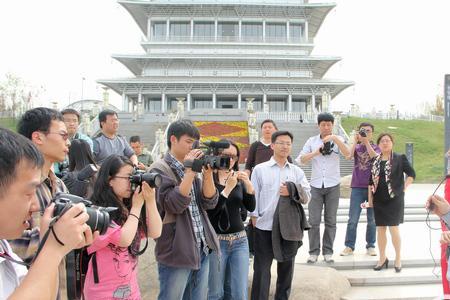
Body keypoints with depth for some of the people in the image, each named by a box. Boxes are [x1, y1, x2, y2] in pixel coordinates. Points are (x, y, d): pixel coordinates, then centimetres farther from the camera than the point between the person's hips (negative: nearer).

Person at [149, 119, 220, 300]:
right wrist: (190, 171, -19)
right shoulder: (159, 169, -9)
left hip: (202, 249, 7)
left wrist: (207, 173, -8)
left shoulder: (192, 167, 11)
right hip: (176, 252, -7)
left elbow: (210, 202, 5)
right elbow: (174, 205, -22)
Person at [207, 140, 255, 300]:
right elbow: (209, 211, -15)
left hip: (240, 240, 4)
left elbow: (251, 207, 2)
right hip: (215, 241, -4)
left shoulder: (239, 179, 9)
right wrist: (227, 188, -22)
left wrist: (248, 185, -13)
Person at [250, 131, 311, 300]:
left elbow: (307, 196, 2)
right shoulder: (259, 169, 0)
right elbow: (253, 196, -1)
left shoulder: (297, 172, 8)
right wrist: (254, 218, -4)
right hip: (265, 227, -3)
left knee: (286, 268, 15)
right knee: (261, 269, 5)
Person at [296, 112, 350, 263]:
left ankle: (328, 251, 16)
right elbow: (300, 160, 0)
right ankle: (314, 252, 9)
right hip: (316, 185, 1)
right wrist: (315, 153, -15)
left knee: (330, 221, 6)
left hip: (333, 185, 0)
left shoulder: (338, 140, 3)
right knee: (313, 221, 0)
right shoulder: (311, 141, 5)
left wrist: (335, 139, -28)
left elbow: (347, 153, -16)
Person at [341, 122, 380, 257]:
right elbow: (349, 156, -12)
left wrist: (366, 141, -16)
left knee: (372, 219, 6)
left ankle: (370, 246, 17)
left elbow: (375, 157, -16)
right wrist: (355, 141, -14)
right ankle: (349, 246, 6)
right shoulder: (356, 147, 9)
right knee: (353, 219, -1)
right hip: (357, 187, 0)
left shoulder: (376, 147, 7)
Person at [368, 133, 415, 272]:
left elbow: (411, 174, -2)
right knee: (380, 229, 9)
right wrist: (370, 198, 7)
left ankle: (398, 259, 14)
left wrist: (403, 188, -8)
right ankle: (382, 258, 22)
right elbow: (371, 181, 11)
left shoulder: (400, 158, -4)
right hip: (379, 200, 4)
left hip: (394, 199, -4)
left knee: (393, 228, -3)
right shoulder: (375, 160, 8)